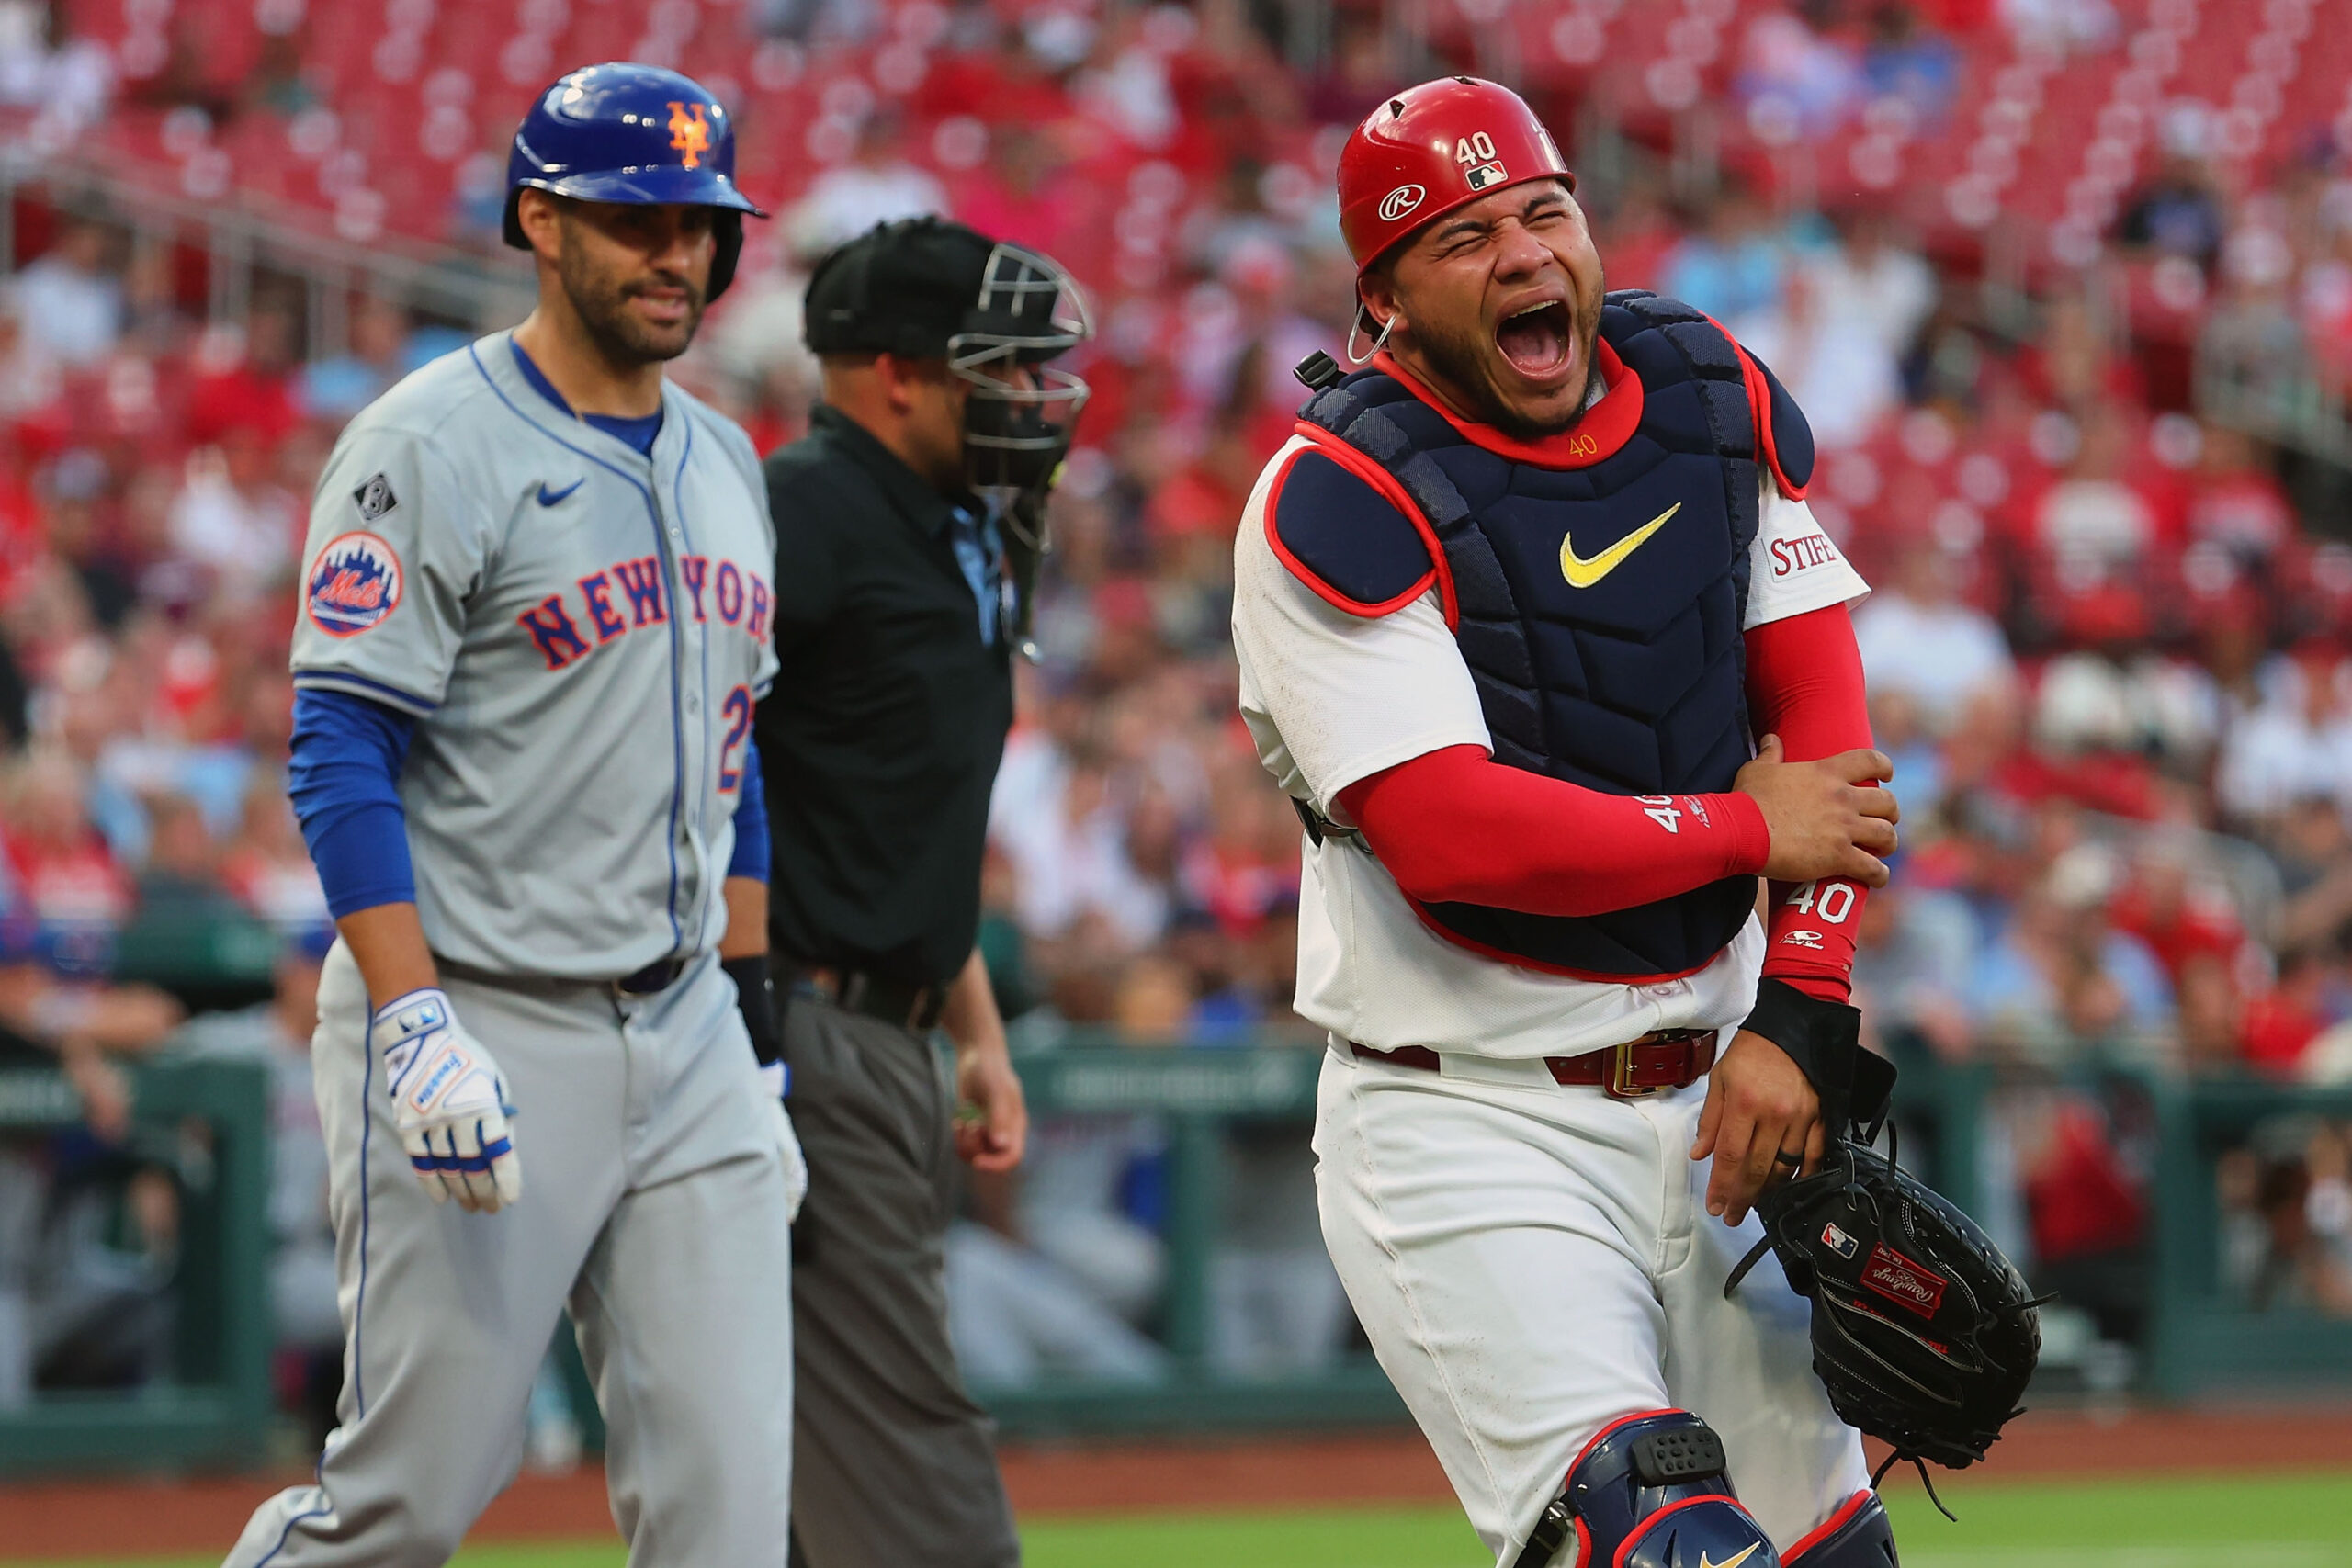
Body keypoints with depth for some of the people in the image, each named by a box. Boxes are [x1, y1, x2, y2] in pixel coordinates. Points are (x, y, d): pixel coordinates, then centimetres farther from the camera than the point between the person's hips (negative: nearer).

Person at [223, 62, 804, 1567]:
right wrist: (415, 1030, -23)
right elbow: (341, 752, -14)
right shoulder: (434, 448, -9)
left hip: (685, 1043, 7)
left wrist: (757, 1042, 18)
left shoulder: (723, 460, 15)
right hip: (482, 1031, -6)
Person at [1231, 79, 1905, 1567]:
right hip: (1466, 1123, -6)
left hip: (1715, 1098, 6)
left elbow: (1822, 721, 5)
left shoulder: (1723, 402, 5)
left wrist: (1799, 1017, -7)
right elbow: (1448, 830, -21)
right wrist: (1746, 829, -11)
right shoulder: (1339, 503, -13)